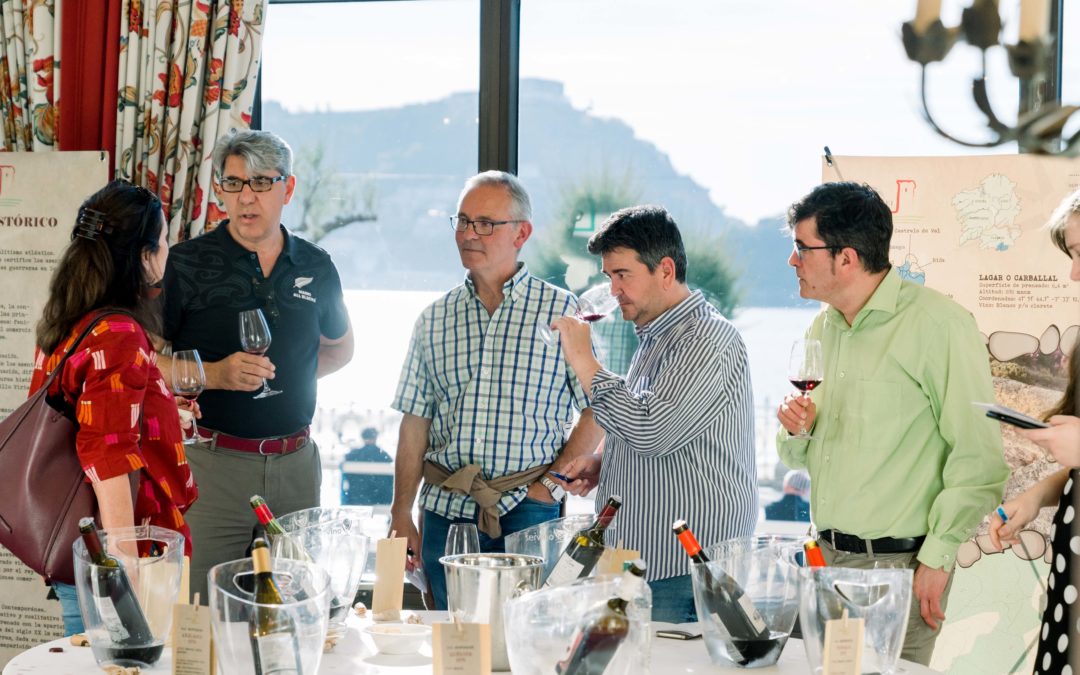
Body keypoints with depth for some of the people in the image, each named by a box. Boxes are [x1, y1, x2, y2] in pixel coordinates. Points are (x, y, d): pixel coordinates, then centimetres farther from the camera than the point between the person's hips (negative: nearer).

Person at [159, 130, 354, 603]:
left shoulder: (315, 268, 9)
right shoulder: (187, 264, -3)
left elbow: (339, 347, 26)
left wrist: (284, 377, 9)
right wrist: (214, 374, -18)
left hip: (295, 462, 4)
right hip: (211, 460, -4)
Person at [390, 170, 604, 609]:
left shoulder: (561, 311, 0)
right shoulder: (434, 319, 10)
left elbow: (597, 411, 0)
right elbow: (415, 424, 11)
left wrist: (552, 482, -7)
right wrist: (401, 517, 6)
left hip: (526, 512, -3)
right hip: (444, 512, 3)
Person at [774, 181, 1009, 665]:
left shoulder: (938, 324, -13)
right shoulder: (823, 327, 12)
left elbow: (979, 459, -15)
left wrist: (937, 559, -15)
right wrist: (797, 430, -1)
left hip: (896, 566, -7)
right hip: (826, 555, 7)